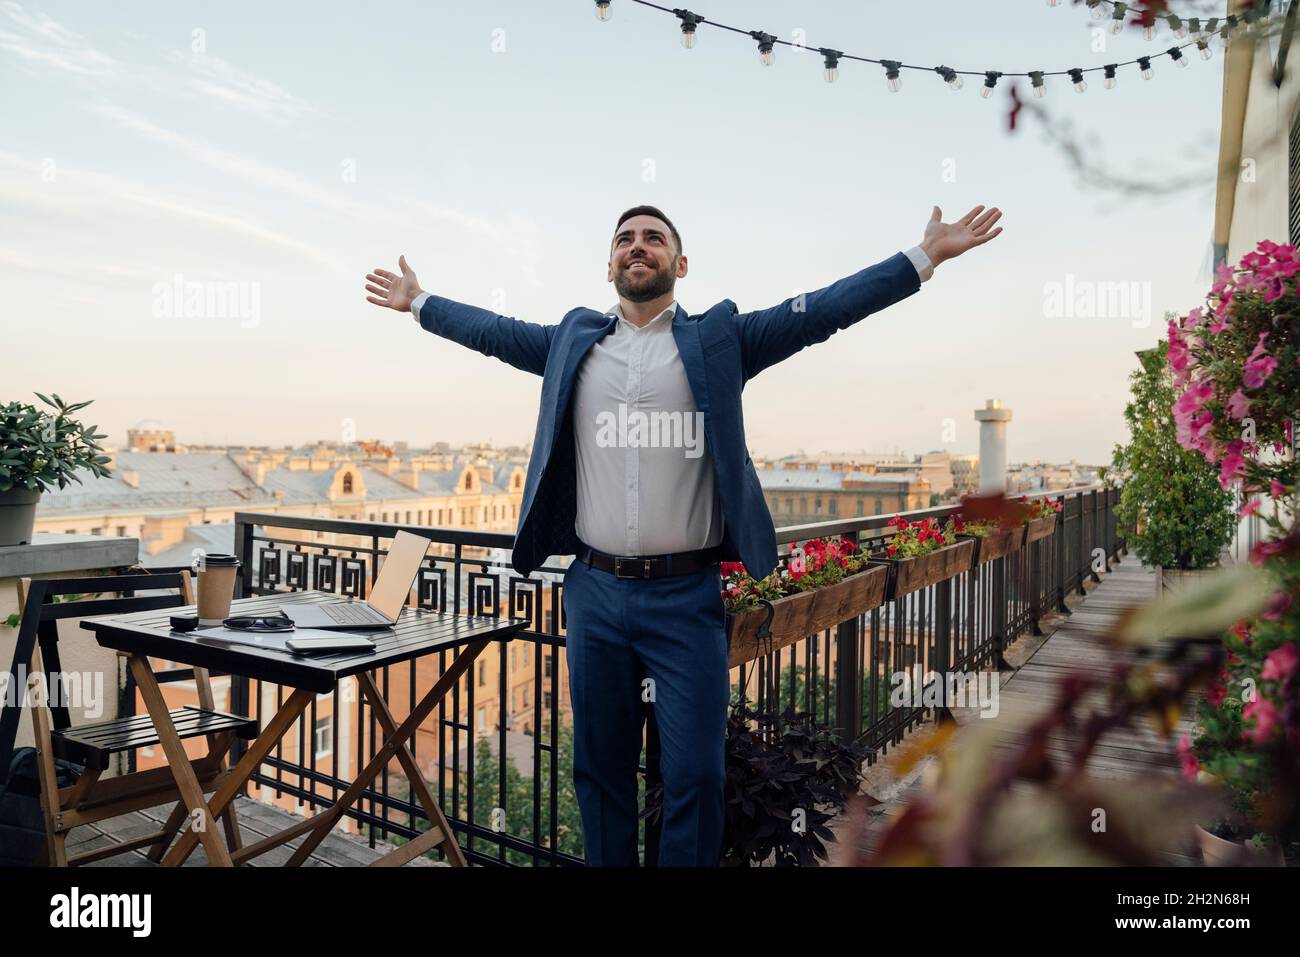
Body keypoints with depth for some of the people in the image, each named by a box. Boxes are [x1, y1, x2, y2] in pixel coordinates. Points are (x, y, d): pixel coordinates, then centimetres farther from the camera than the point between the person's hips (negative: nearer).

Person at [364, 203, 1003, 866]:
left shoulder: (718, 338, 4)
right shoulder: (574, 340, 12)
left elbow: (819, 311, 0)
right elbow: (495, 331, 24)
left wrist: (925, 256, -3)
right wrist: (418, 301, 33)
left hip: (688, 597, -2)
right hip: (594, 593, 3)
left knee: (694, 774, 3)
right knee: (599, 769, 16)